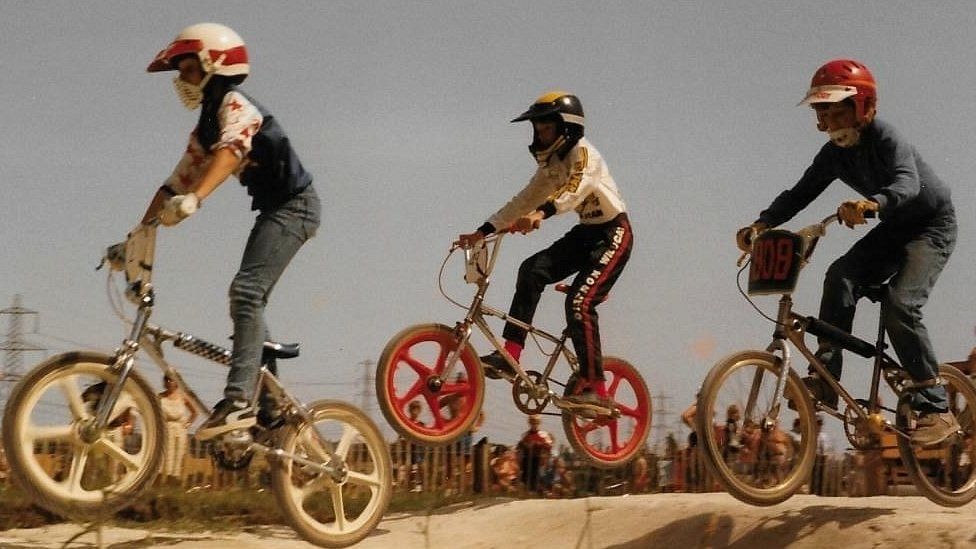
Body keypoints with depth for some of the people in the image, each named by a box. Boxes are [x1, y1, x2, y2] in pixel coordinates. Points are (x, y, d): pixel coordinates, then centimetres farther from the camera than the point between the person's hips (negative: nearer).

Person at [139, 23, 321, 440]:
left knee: (246, 292, -22)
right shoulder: (205, 128, 16)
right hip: (273, 209, 10)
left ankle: (237, 401, -31)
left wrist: (194, 199, -47)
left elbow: (231, 150, -33)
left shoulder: (235, 105, -12)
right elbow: (176, 183, 17)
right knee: (250, 299, 13)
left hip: (294, 205, -10)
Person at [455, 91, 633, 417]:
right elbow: (524, 200, 11)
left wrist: (541, 214, -53)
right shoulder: (551, 164, 10)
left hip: (613, 233, -8)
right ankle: (510, 355, -19)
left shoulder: (583, 154, -16)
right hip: (585, 233, 8)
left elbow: (575, 189, -36)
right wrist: (482, 232, 4)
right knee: (532, 270, -14)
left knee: (579, 302, -21)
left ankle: (596, 390, -16)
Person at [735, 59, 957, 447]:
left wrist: (873, 203, -65)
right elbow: (800, 193, -7)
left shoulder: (885, 139, -26)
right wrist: (761, 224, -23)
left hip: (932, 225, -7)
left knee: (900, 306, -24)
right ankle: (825, 379, -22)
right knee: (841, 276, -20)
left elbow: (908, 181, -44)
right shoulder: (834, 154, -5)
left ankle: (935, 410, -16)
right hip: (894, 228, 7)